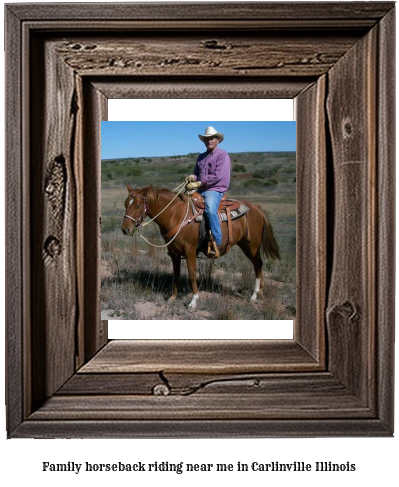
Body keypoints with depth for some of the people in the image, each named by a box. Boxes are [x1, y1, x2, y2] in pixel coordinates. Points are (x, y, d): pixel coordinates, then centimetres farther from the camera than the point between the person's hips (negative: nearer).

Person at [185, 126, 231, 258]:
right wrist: (192, 177, -4)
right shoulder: (201, 157, 19)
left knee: (210, 209, -35)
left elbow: (217, 176, -16)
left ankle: (216, 243, -32)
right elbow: (197, 174, 23)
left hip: (215, 190, -8)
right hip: (200, 191, 8)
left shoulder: (223, 155, -5)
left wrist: (198, 183, -19)